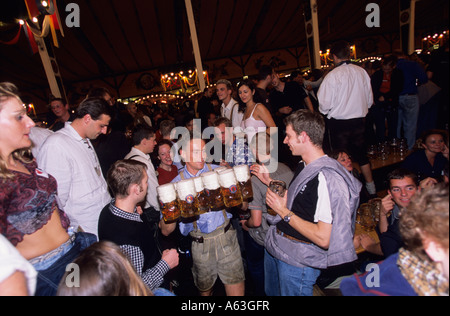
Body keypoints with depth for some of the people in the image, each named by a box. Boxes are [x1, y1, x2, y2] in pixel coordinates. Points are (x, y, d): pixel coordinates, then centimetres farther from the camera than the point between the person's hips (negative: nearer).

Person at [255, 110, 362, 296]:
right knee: (271, 292, 27)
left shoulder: (327, 177, -26)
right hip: (276, 246, 9)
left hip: (299, 260, -9)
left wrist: (283, 212, -22)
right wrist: (270, 182, 10)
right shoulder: (304, 166, 6)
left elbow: (324, 239, -28)